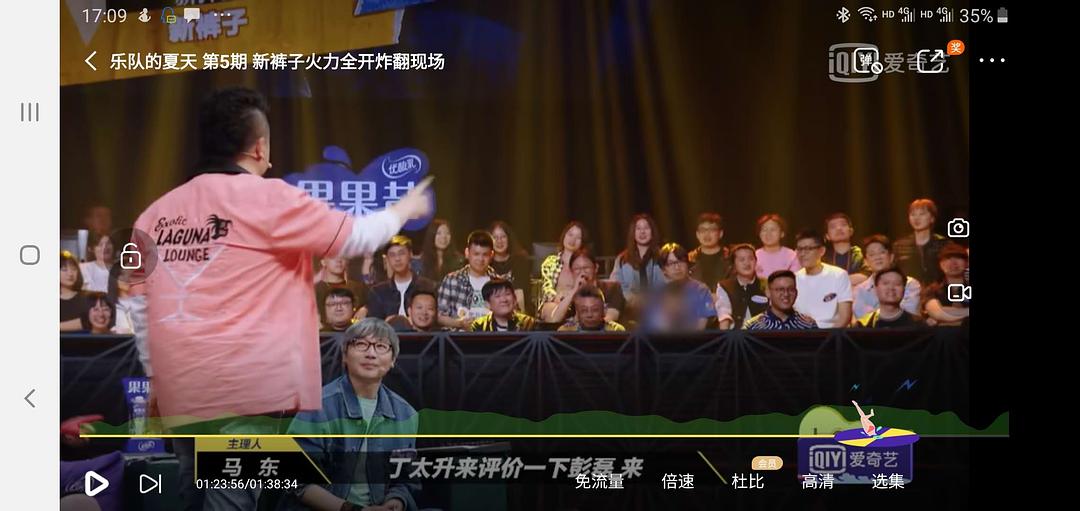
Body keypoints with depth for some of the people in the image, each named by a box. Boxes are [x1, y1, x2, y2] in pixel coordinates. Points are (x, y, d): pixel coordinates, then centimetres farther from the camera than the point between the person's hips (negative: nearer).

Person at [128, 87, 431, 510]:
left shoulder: (156, 213, 12)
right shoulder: (268, 198, -6)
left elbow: (140, 308, 14)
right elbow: (355, 237, 3)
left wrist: (155, 381, 22)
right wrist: (403, 210, 21)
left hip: (181, 395, 7)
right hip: (247, 393, -6)